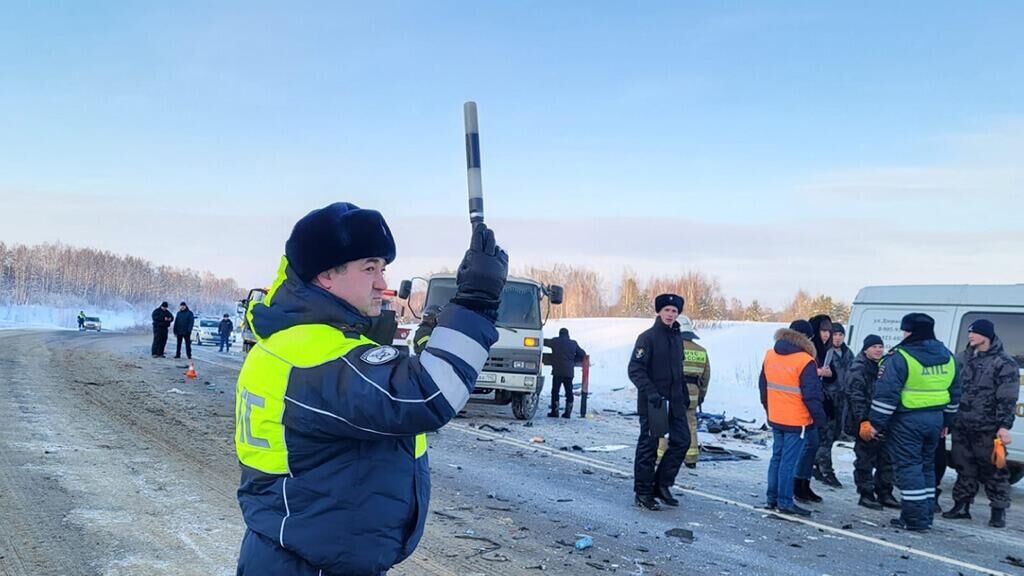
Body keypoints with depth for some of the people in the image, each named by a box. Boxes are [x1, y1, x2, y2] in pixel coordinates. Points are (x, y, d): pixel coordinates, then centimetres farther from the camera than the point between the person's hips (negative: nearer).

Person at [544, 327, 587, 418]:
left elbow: (544, 341, 12)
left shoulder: (555, 342, 2)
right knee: (569, 392, 8)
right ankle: (568, 412, 8)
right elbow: (582, 354, 16)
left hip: (557, 371, -3)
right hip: (569, 372, 3)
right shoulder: (573, 344, 10)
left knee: (555, 391, 2)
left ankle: (555, 411, -1)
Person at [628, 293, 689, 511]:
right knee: (648, 445, 0)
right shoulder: (648, 337, -10)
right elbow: (635, 369, -15)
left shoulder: (677, 337, 13)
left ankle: (662, 484, 18)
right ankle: (643, 492, 10)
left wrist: (684, 394, 19)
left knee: (682, 440, 5)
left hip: (674, 401, 7)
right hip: (652, 402, -7)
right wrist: (651, 392, -24)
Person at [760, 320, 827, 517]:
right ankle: (785, 502, 2)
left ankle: (772, 498, 20)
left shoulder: (770, 355, 5)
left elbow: (763, 385, 14)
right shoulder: (805, 362, -17)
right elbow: (811, 394, -16)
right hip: (797, 421, -7)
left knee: (777, 457, 16)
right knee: (789, 461, -2)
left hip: (775, 418, 7)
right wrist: (819, 416, -3)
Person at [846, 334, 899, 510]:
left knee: (886, 459, 12)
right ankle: (866, 494, 7)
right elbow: (856, 397, -18)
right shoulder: (858, 369, -11)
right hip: (866, 424, -8)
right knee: (865, 459, -2)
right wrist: (863, 421, -25)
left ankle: (884, 493, 22)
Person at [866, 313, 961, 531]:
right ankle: (925, 515, 23)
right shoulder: (947, 357, 9)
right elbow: (954, 394, 17)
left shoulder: (900, 357, -15)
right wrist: (946, 422, 25)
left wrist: (875, 423, -13)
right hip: (935, 420, 7)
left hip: (906, 421, -7)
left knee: (908, 467, -2)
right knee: (926, 466, 17)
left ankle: (915, 518, -2)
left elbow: (886, 394, -19)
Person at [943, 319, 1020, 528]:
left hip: (987, 428, -6)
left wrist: (1004, 426, -18)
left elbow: (1007, 399, -11)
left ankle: (999, 511, 10)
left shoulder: (1004, 363, -7)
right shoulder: (964, 358, 11)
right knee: (964, 468, 13)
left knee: (993, 470, 1)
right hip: (962, 425, 6)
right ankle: (961, 506, 21)